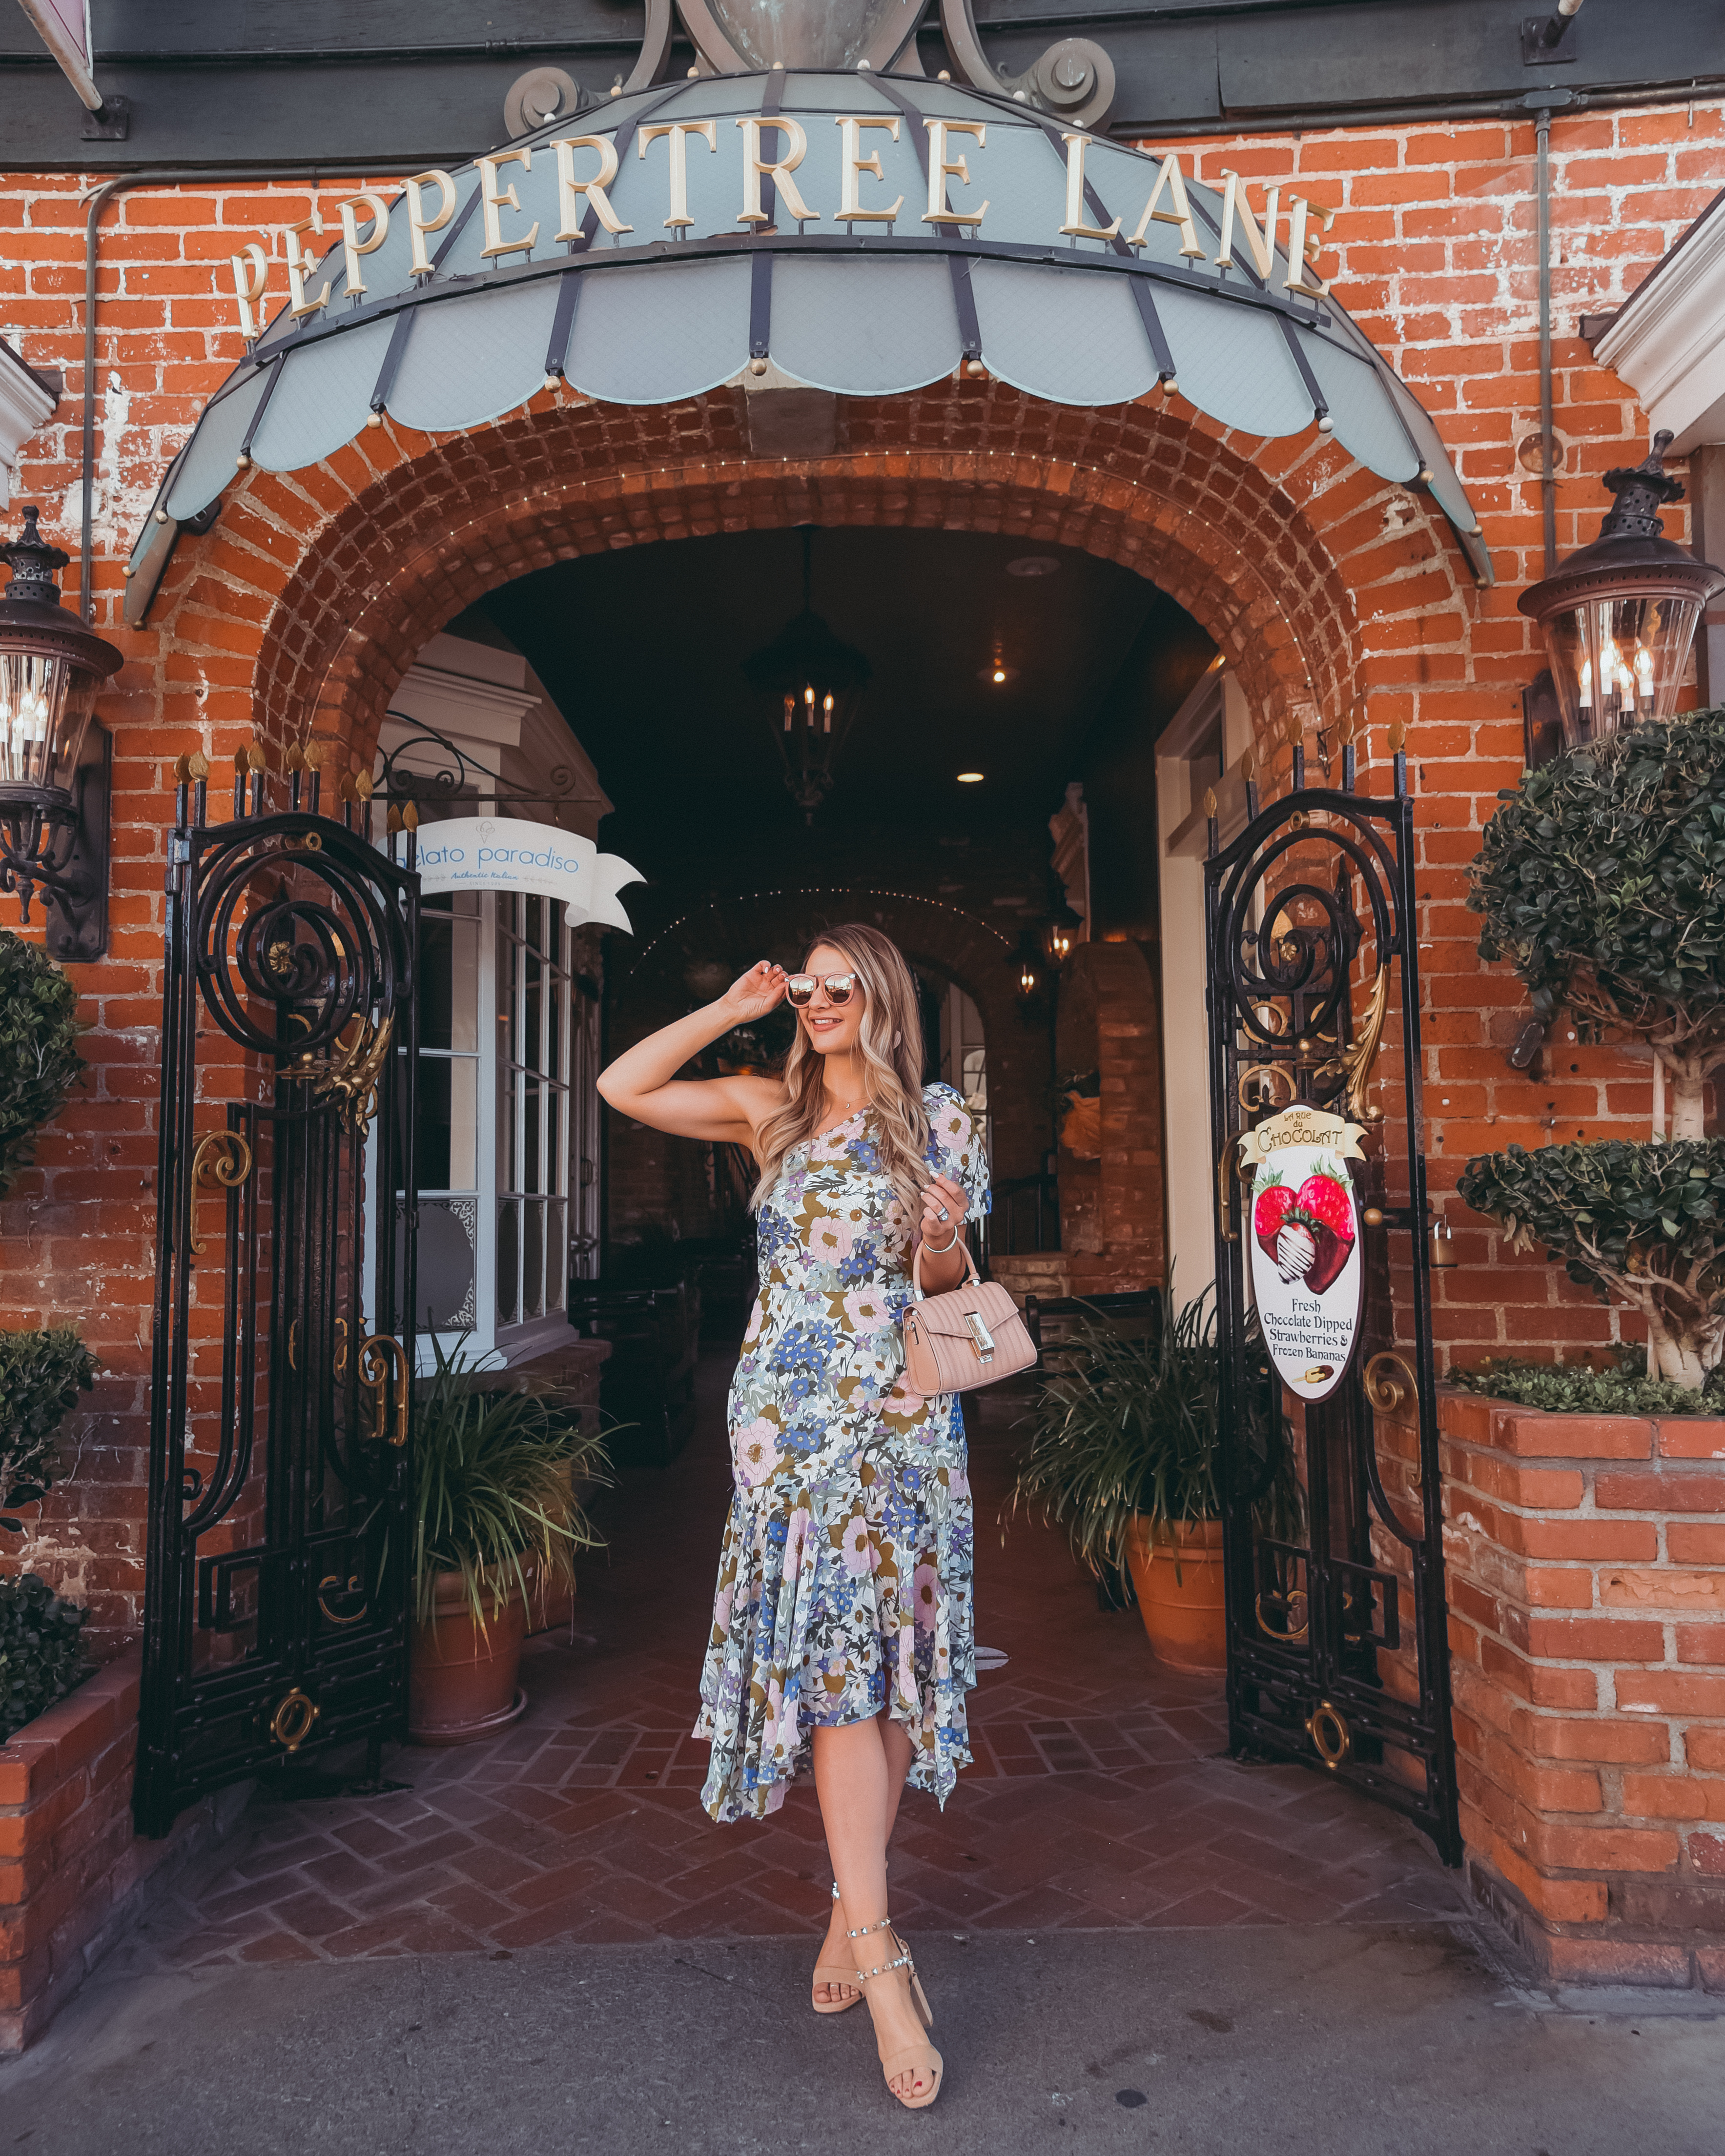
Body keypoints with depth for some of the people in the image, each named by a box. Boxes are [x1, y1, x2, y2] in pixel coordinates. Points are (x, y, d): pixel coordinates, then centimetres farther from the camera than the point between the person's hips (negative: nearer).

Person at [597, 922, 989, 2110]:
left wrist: (942, 1243, -15)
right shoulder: (772, 1109, 9)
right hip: (788, 1418, 0)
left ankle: (853, 1911, 20)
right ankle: (879, 1946, -2)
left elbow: (948, 1283, 8)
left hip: (900, 1416, 0)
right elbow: (623, 1087, 6)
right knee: (828, 1654, -6)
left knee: (879, 1660, 4)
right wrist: (731, 1012, 3)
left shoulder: (940, 1119, 7)